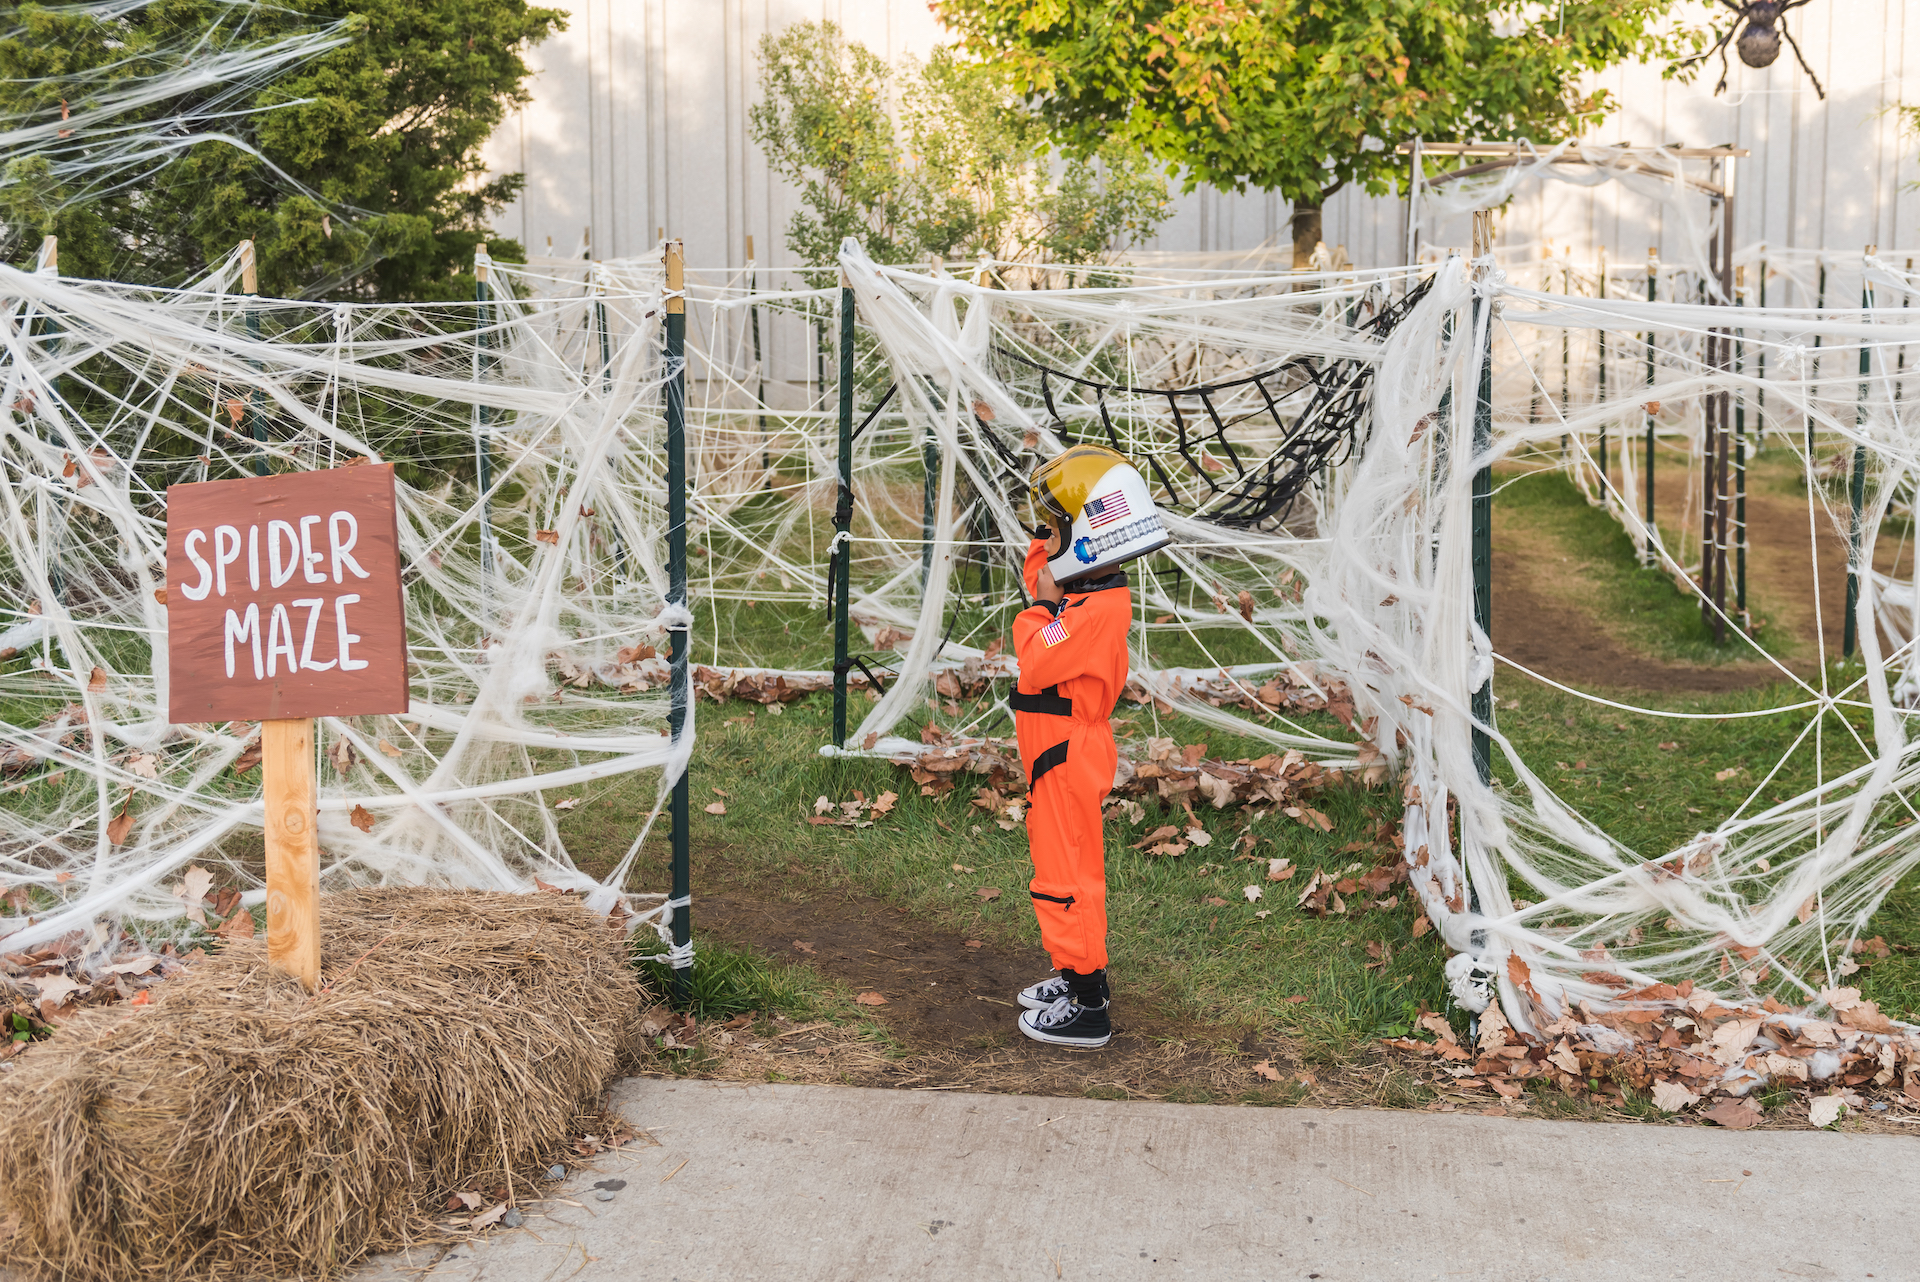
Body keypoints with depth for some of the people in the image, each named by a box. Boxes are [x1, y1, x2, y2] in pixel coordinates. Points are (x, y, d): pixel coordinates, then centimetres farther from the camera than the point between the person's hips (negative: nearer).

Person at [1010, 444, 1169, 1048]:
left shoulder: (1096, 609, -26)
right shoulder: (1090, 590, 5)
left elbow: (1035, 666, -28)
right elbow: (1039, 573, 23)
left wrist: (1043, 606, -15)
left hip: (1067, 755, -10)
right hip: (1061, 751, 10)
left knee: (1066, 874, -2)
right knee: (1063, 863, 21)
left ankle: (1088, 1008, 6)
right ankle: (1077, 975, 35)